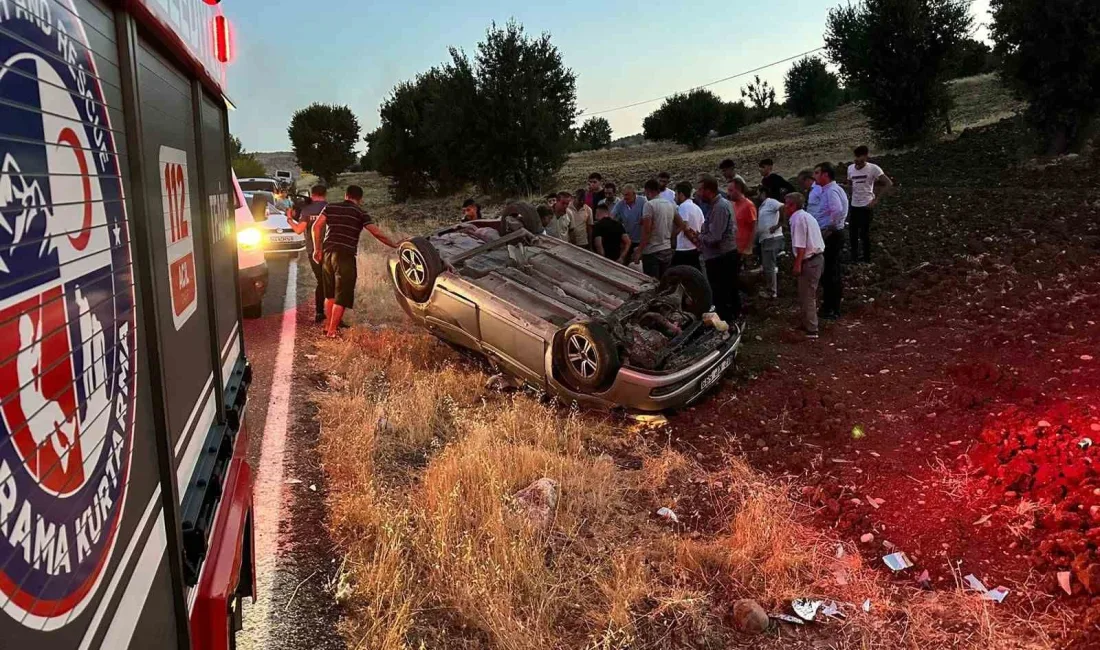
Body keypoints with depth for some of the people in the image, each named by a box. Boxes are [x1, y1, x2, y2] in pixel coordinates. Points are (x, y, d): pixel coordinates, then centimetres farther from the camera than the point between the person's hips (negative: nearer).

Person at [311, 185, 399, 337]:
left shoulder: (330, 207, 12)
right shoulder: (360, 213, 1)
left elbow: (316, 226, 2)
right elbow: (377, 233, -6)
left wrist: (317, 249, 9)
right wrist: (395, 245, 3)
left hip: (328, 252, 5)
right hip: (345, 255, -5)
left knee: (330, 293, 20)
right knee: (342, 296, 1)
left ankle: (328, 326, 27)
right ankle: (332, 331, -1)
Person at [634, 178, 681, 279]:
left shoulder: (650, 204, -12)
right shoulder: (671, 205, 11)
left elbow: (647, 231, -18)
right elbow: (680, 225, 17)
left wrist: (639, 250, -14)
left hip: (652, 251, -7)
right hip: (667, 250, 7)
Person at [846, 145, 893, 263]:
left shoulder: (873, 168, -13)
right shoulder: (850, 168, 3)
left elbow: (889, 184, -14)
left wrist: (876, 200, -17)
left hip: (866, 206, -5)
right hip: (853, 205, 5)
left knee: (864, 234, 0)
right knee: (852, 233, 9)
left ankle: (867, 260, 14)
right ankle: (854, 258, 25)